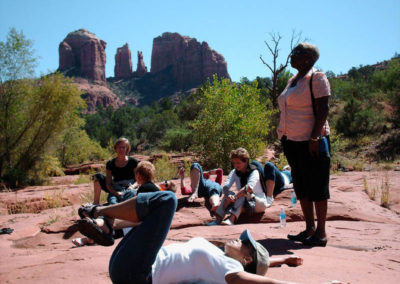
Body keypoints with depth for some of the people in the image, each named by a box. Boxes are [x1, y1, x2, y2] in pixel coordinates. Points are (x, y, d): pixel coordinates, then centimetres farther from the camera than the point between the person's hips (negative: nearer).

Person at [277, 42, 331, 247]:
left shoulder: (317, 78, -7)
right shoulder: (293, 80, 17)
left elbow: (323, 110, -14)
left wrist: (314, 138, -20)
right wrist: (285, 138, 16)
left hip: (311, 141, -8)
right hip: (293, 142, 9)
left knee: (317, 187, -2)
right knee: (301, 187, 11)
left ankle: (321, 233, 5)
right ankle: (309, 228, 20)